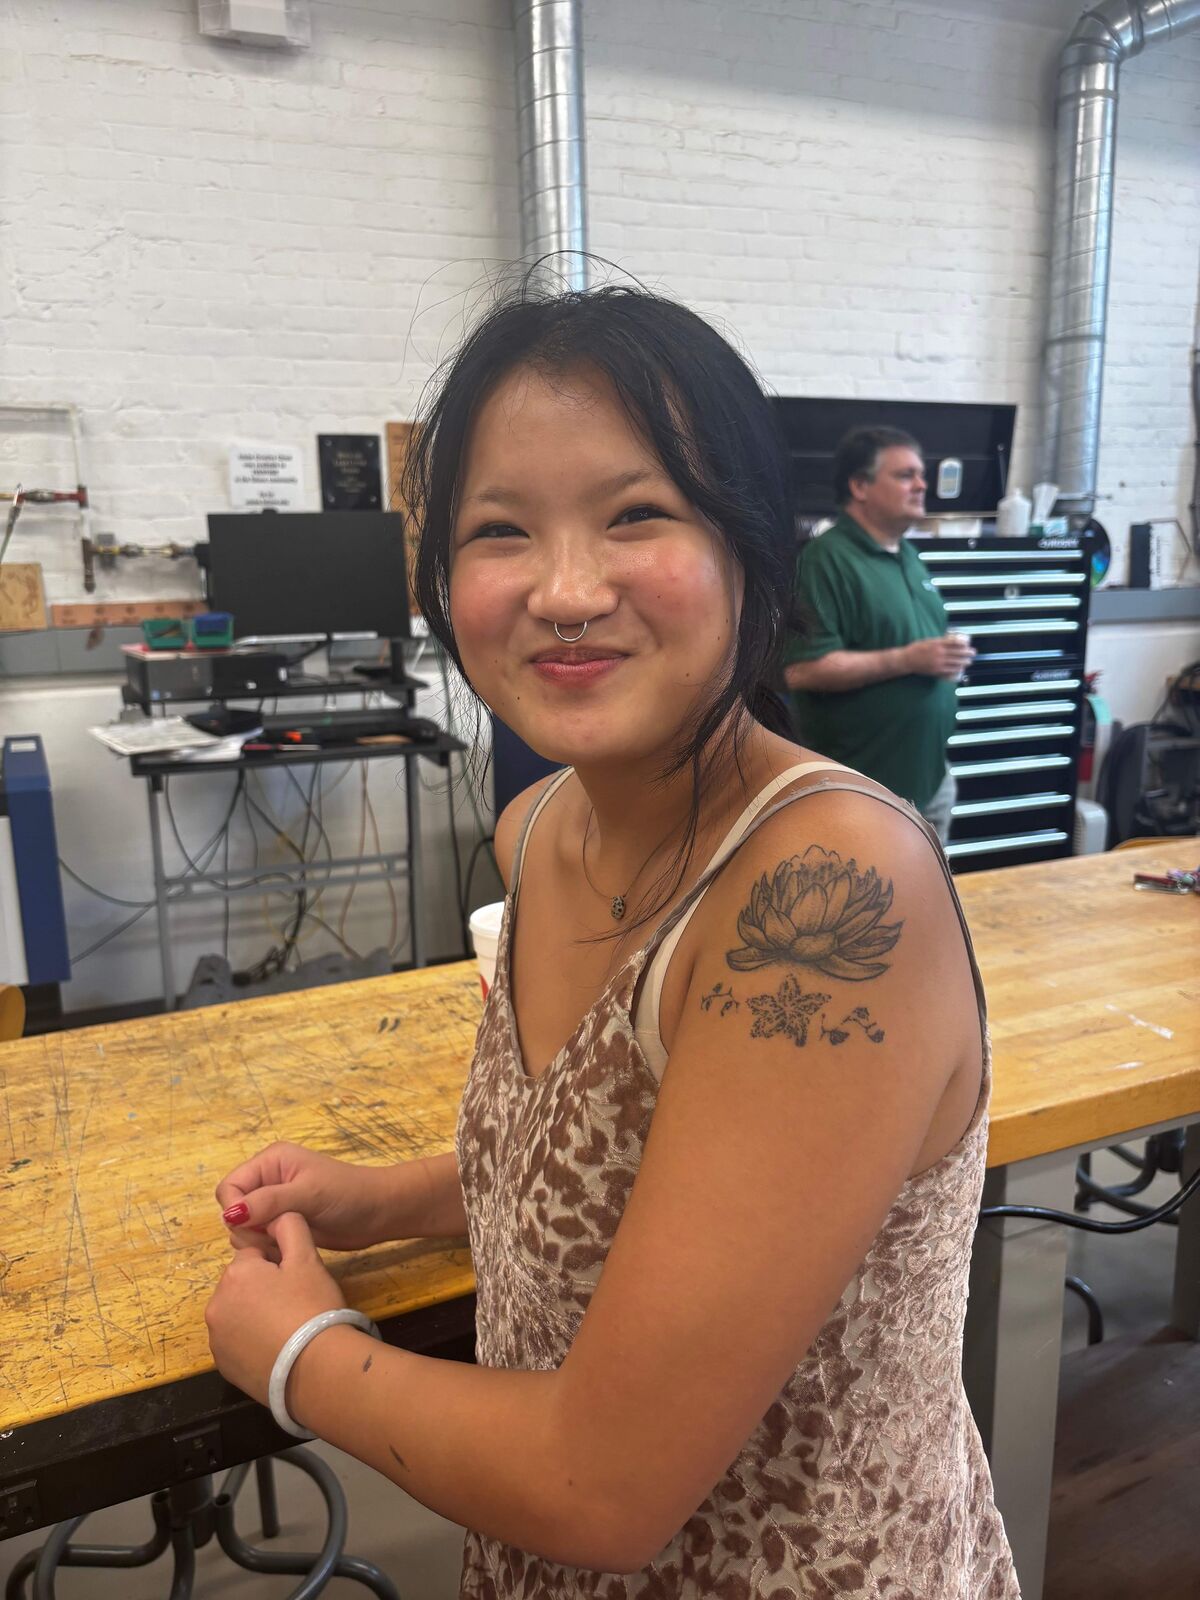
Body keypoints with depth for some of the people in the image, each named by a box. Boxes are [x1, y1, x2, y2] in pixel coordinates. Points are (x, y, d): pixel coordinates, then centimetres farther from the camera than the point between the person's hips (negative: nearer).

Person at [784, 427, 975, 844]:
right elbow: (802, 669, -25)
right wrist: (908, 659, -23)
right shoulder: (826, 559, -16)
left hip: (929, 775, 9)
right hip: (864, 790, -9)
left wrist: (949, 654, 2)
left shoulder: (909, 556, 13)